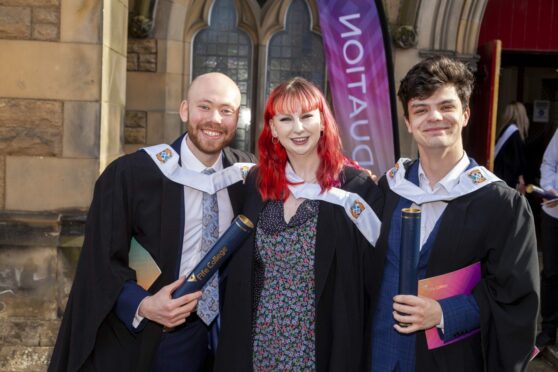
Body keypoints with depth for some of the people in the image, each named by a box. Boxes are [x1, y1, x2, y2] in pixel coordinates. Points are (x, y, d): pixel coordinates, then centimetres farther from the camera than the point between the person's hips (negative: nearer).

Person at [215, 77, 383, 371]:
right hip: (257, 346, 3)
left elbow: (373, 280, -9)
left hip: (323, 347, -3)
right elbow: (239, 273, 7)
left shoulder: (356, 187, -10)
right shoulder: (256, 182, 0)